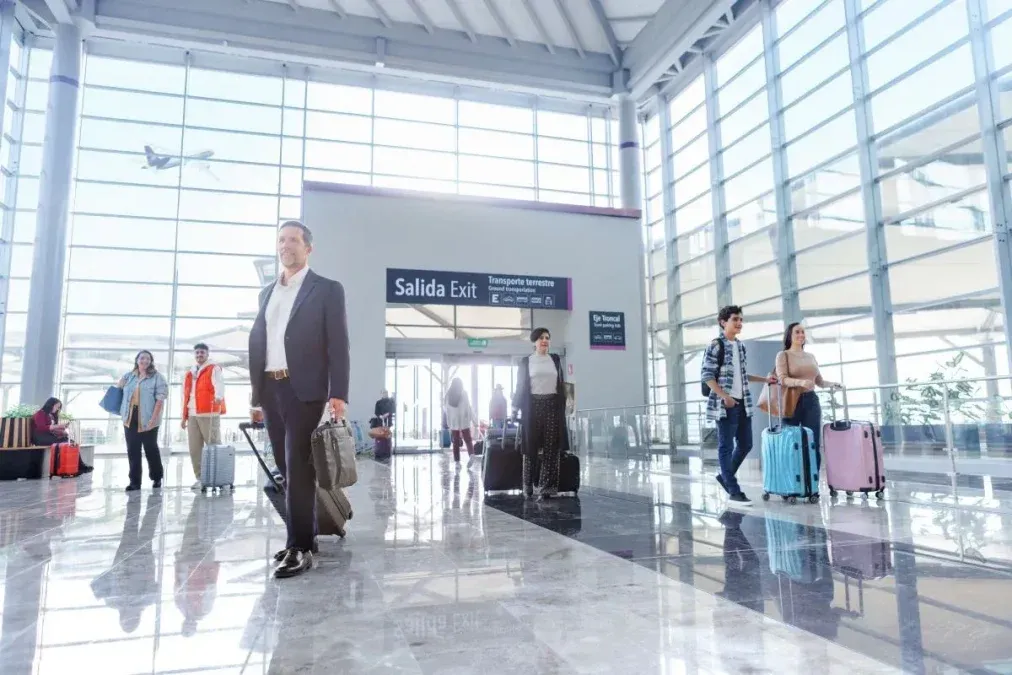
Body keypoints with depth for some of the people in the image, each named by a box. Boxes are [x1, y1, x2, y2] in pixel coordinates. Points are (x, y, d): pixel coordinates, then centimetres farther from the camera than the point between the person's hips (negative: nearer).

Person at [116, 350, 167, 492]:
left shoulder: (157, 377, -3)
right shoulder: (129, 376, 12)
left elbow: (160, 399, -10)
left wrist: (153, 418, -18)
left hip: (147, 419, -4)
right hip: (130, 418, 4)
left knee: (151, 449, 6)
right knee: (132, 450, 4)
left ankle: (157, 478, 22)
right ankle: (135, 481, 9)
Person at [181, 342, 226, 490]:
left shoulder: (214, 369, 1)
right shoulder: (189, 374, 21)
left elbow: (219, 385, -19)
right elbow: (185, 396, 22)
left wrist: (219, 397, -40)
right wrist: (184, 416, 17)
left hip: (209, 414, -6)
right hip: (192, 415, 6)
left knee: (214, 446, -6)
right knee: (194, 449, 6)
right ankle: (200, 478, 14)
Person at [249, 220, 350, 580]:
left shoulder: (327, 290, 2)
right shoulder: (267, 292, 19)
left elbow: (338, 345, -6)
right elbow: (257, 343, 17)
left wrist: (338, 393, -15)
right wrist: (256, 395, 12)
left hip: (303, 389, -6)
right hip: (271, 390, 6)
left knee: (299, 470, -9)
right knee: (287, 469, 9)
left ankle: (300, 548, -4)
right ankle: (303, 537, 20)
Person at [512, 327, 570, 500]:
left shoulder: (555, 359, 12)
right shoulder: (526, 361, 5)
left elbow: (561, 384, 13)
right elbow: (520, 386, 4)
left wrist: (563, 405, 7)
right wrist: (515, 407, -2)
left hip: (553, 405, 2)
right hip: (533, 406, -2)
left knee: (552, 447, -1)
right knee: (531, 447, 1)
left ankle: (547, 487, 2)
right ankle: (529, 485, 13)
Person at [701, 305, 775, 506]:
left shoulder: (740, 346, 15)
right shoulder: (716, 346, -9)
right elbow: (706, 375, -13)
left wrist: (765, 379, 20)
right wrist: (725, 397, -18)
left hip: (743, 403, 8)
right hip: (725, 405, -8)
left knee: (745, 444, 11)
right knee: (726, 446, -1)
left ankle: (725, 476, 30)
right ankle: (734, 491, 6)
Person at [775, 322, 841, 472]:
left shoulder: (811, 356, 17)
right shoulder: (783, 355, 1)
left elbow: (819, 381, 21)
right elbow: (782, 379, -13)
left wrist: (831, 384, 1)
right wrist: (801, 382, -30)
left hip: (811, 400, 5)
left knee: (814, 445, 0)